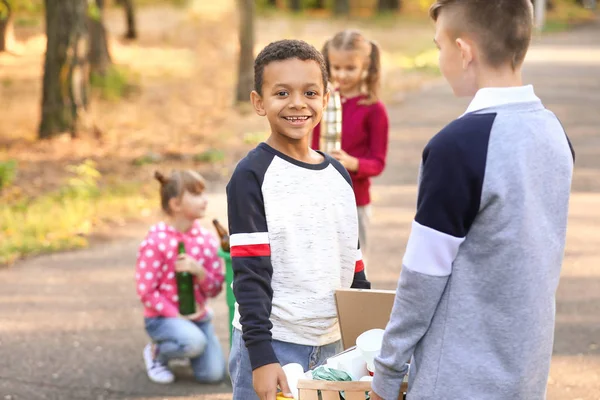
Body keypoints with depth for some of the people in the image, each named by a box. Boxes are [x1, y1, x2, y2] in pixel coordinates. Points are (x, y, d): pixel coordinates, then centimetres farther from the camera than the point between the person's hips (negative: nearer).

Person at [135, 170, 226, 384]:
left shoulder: (206, 239, 0)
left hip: (198, 315, 5)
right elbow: (146, 291, -13)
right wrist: (177, 315, -19)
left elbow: (215, 288, 2)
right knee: (195, 341, -35)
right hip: (163, 317, -5)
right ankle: (156, 352, -3)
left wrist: (199, 271, -19)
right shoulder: (156, 241, -16)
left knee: (213, 374, -10)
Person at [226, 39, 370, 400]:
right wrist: (261, 356, -18)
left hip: (332, 345, 6)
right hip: (272, 346, -6)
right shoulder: (252, 175, -7)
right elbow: (250, 275, -11)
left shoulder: (339, 176, 10)